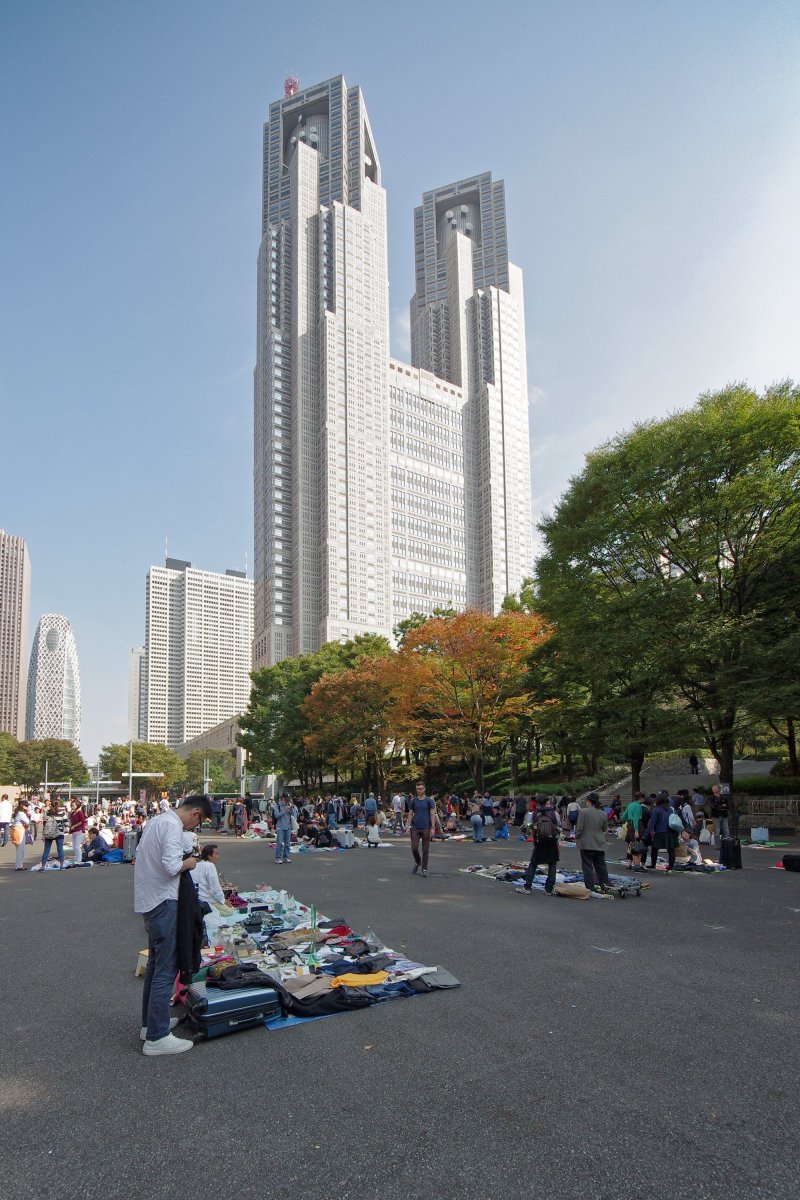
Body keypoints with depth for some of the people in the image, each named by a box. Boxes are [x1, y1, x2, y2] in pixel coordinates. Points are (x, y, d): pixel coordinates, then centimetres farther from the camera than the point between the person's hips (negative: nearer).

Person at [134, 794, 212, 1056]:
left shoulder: (156, 820, 13)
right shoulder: (173, 826, -18)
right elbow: (171, 867, -27)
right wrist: (189, 862, -8)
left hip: (148, 899, 10)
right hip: (163, 902, -10)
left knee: (155, 963, 21)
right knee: (166, 969, -4)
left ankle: (150, 1023, 32)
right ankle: (156, 1037, 2)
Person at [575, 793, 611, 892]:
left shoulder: (583, 812, -12)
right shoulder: (603, 814, 3)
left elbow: (579, 828, -12)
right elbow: (605, 829, 13)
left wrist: (576, 837, 5)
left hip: (586, 844, -4)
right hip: (600, 844, 5)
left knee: (588, 866, 2)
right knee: (601, 866, 14)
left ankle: (590, 887, 2)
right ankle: (605, 885, 16)